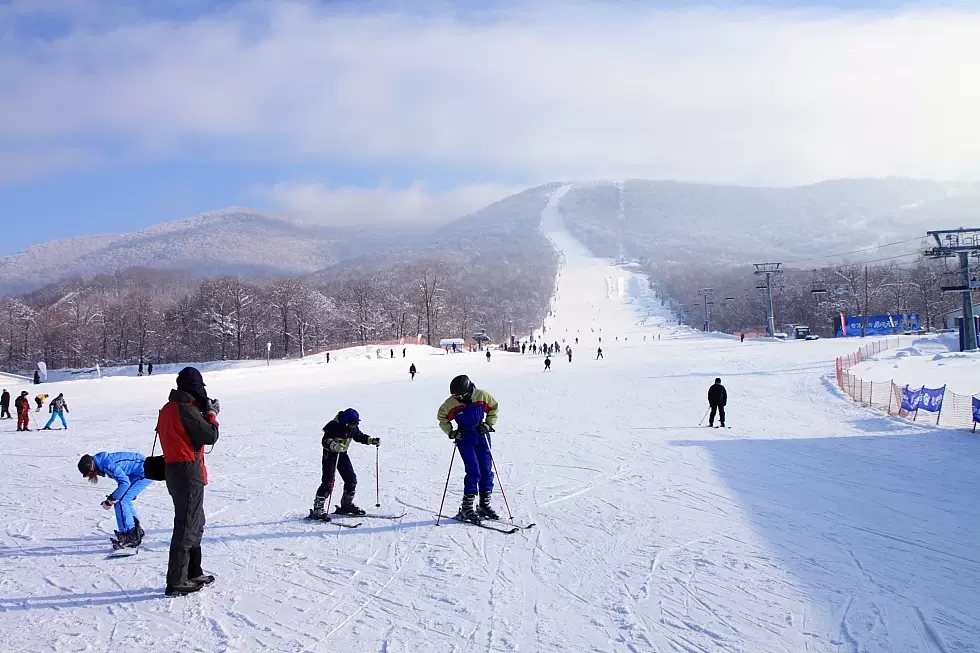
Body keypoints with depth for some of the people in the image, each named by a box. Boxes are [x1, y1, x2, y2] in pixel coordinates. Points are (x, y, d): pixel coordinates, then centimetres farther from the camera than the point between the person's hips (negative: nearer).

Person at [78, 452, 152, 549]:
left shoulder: (108, 465, -24)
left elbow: (125, 483, -25)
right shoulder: (104, 461, 6)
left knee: (120, 502, -11)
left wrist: (110, 501, -17)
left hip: (144, 472, -10)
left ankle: (129, 536, -9)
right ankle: (137, 531, 28)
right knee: (124, 500, 17)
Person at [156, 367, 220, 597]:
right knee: (187, 527, -4)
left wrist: (205, 412, 9)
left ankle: (193, 573, 30)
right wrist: (211, 414, 0)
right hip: (188, 472, -10)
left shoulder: (168, 408, 12)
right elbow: (210, 436, -15)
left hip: (174, 470, 10)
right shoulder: (186, 410, -18)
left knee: (195, 523, 20)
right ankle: (176, 582, -1)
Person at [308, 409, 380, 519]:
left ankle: (347, 505, 24)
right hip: (330, 454, -7)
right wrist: (334, 446, -49)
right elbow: (325, 441, -29)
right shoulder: (333, 426, -24)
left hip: (342, 454, 7)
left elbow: (359, 436, 15)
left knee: (351, 479, 5)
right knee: (328, 482, -16)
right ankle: (317, 509, -14)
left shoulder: (353, 428, -3)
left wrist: (372, 440, 2)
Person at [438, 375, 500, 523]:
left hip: (482, 436, 3)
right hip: (464, 439, -3)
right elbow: (441, 417, 5)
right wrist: (450, 432, -7)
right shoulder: (451, 403, -11)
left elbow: (493, 408, 8)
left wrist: (489, 424, -3)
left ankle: (485, 505, 16)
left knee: (487, 470, 3)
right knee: (473, 472, -13)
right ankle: (466, 508, -7)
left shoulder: (482, 396, -9)